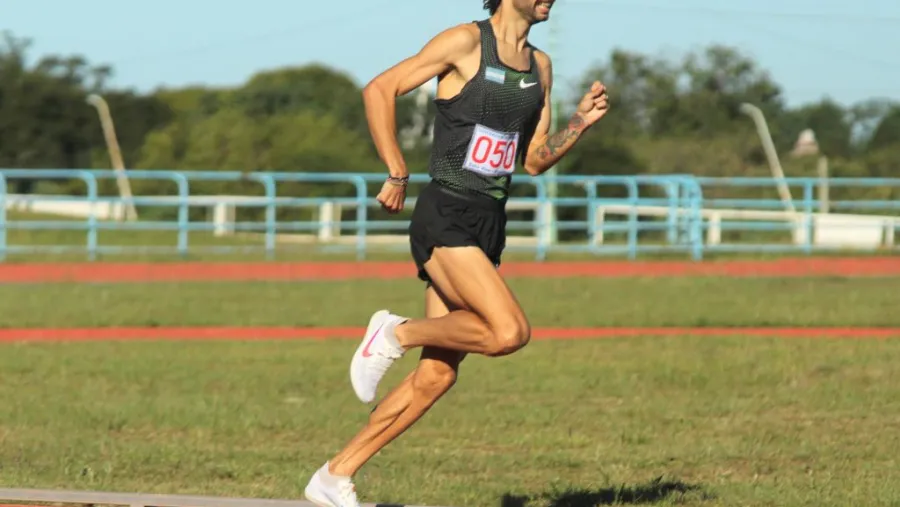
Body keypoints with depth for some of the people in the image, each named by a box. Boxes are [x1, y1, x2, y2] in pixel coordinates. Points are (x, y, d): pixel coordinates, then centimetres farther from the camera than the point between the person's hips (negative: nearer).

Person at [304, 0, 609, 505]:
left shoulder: (539, 66, 14)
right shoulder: (465, 43, -7)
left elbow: (535, 160, 17)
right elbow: (380, 89, -7)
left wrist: (581, 122, 1)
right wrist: (397, 173, -12)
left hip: (488, 226, 7)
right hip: (445, 219, -7)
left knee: (436, 376, 3)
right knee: (509, 332, -25)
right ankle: (397, 332, -3)